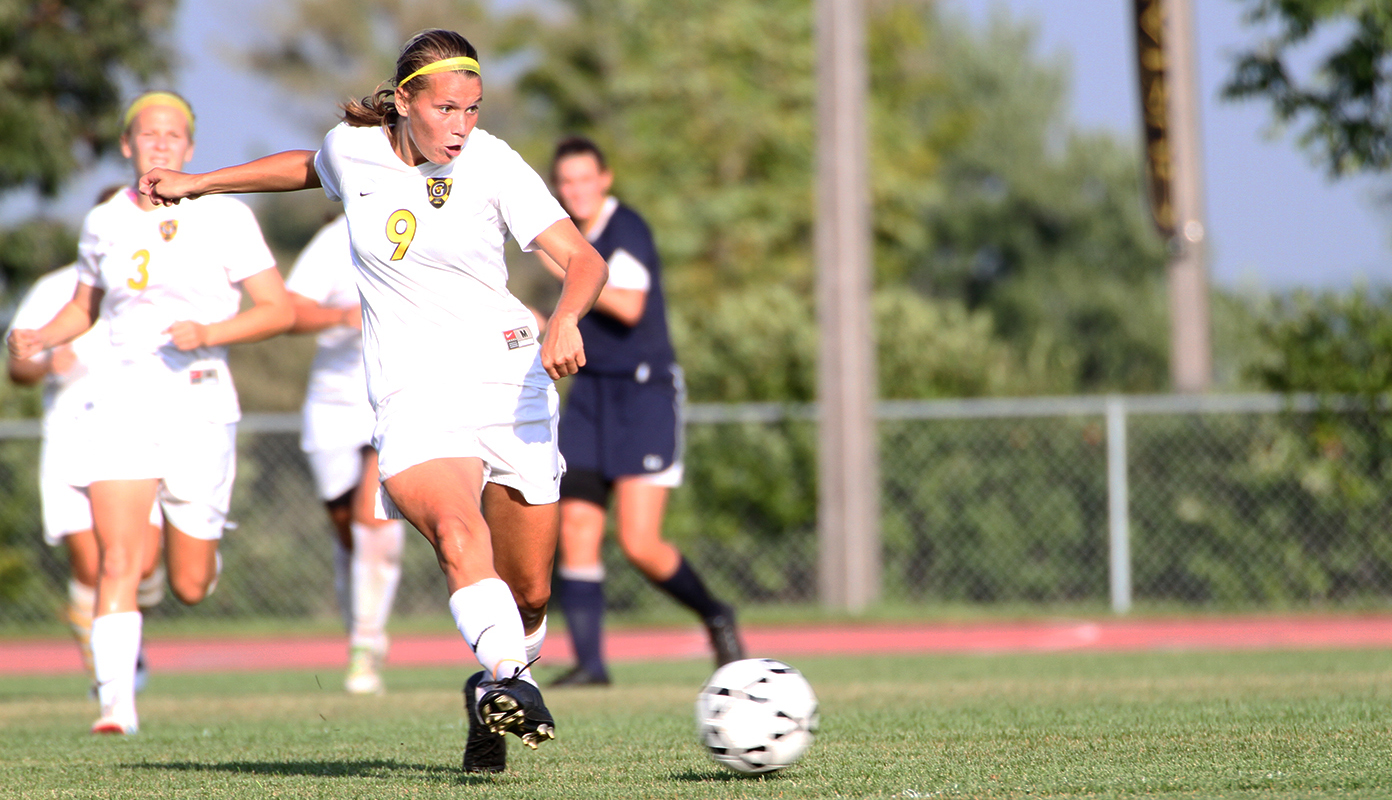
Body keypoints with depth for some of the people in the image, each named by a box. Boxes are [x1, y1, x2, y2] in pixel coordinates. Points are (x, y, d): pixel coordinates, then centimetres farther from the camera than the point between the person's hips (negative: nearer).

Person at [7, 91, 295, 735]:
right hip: (122, 399, 1)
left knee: (190, 587, 6)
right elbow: (84, 308, 23)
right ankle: (116, 701, -13)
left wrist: (208, 333, -19)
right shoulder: (105, 223, 8)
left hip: (199, 405, -1)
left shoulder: (225, 218, -2)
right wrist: (39, 338, 2)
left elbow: (280, 310, -3)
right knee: (116, 563, -18)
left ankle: (196, 544, 43)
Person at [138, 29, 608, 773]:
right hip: (413, 397, 0)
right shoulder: (353, 150, 1)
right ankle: (511, 683, -48)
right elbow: (311, 167, 28)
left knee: (528, 592, 5)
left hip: (510, 378, 1)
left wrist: (564, 320, -30)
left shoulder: (491, 163, -5)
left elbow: (584, 259, -9)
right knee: (455, 530, -32)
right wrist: (198, 183, 30)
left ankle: (495, 693, 34)